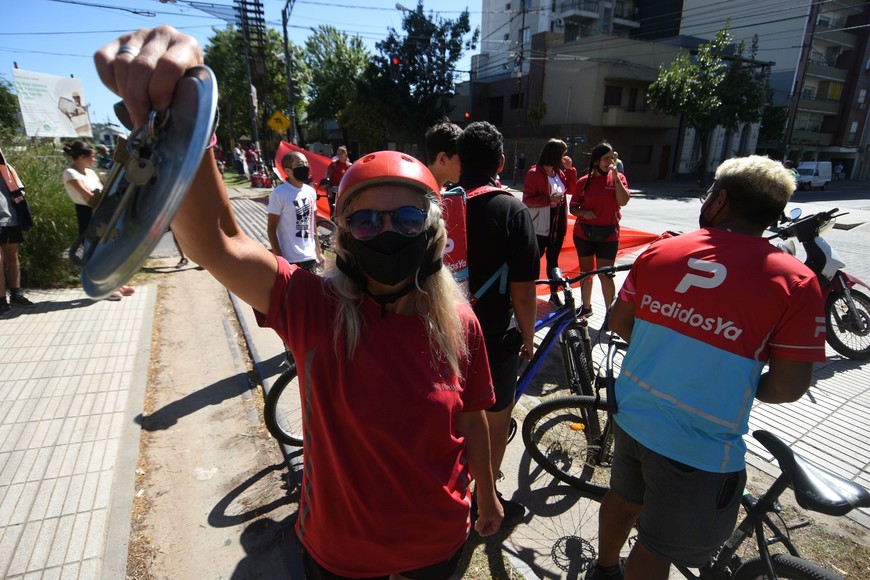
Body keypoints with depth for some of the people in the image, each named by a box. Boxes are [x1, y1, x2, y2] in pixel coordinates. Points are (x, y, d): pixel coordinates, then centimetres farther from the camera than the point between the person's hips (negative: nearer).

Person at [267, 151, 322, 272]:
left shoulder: (311, 191, 6)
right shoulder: (279, 194, -13)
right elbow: (271, 229, -10)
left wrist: (318, 252, 14)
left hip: (310, 257, 6)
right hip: (290, 259, -6)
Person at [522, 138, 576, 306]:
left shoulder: (559, 172, 10)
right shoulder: (535, 173, -13)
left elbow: (571, 189, 13)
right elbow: (527, 200, -16)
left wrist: (570, 169, 4)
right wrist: (549, 199, -25)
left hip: (558, 224, 7)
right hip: (540, 225, -7)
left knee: (553, 259, 15)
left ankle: (554, 294, 25)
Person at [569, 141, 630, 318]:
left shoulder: (618, 178, 0)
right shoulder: (583, 182, 0)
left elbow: (623, 201, -14)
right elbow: (573, 208, 4)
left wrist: (615, 177, -18)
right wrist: (584, 213, -16)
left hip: (608, 235, -2)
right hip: (584, 233, 2)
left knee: (605, 274, -3)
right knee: (586, 272, 13)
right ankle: (586, 307, 29)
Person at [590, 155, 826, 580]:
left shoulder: (659, 252, -6)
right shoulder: (794, 282, -16)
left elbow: (619, 322, 2)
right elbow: (789, 387, -13)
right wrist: (744, 386, 8)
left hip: (632, 416, 5)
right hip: (700, 448, -4)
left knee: (623, 498, 30)